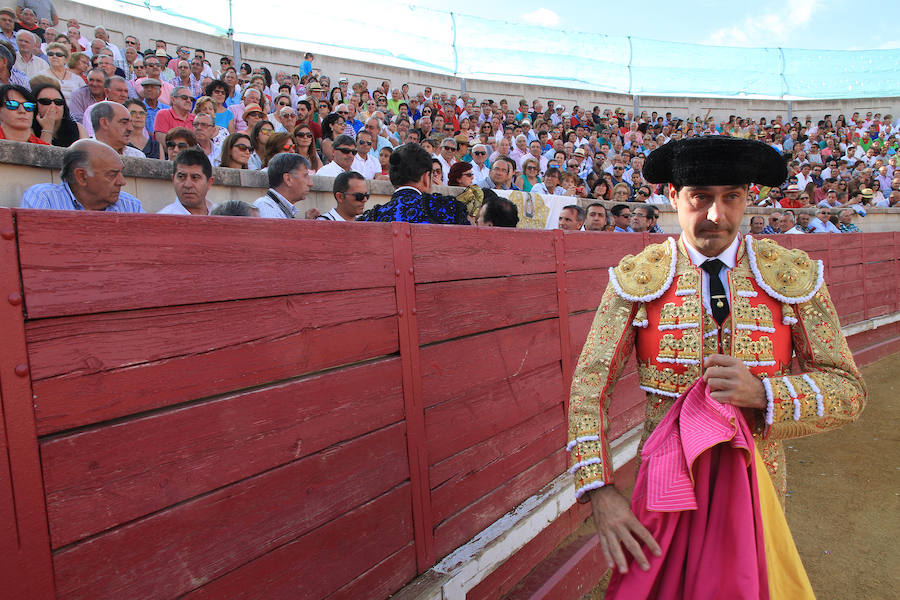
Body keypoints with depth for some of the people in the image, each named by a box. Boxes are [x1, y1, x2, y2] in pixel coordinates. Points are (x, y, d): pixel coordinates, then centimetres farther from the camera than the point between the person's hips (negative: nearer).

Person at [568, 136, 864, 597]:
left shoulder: (793, 275, -6)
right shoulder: (636, 278, -10)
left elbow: (847, 390, -4)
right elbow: (589, 384, -13)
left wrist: (762, 392, -24)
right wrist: (599, 490, -22)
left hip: (755, 490, 2)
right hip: (664, 488, -1)